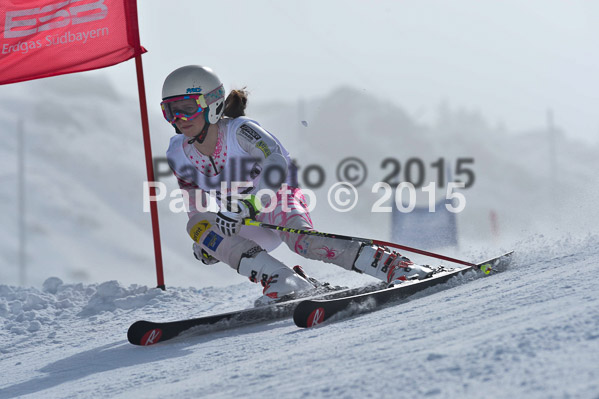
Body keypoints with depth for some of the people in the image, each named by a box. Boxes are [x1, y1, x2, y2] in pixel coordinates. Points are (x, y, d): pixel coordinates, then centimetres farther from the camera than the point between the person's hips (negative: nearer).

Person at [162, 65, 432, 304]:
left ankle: (394, 266, -34)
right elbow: (197, 203, 12)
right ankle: (281, 279, -35)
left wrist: (246, 206, -52)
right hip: (245, 227, 5)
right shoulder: (177, 157, -7)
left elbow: (277, 163, -40)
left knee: (300, 240, -37)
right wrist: (205, 240, -3)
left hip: (278, 198, -5)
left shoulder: (238, 130, -23)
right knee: (197, 225, -25)